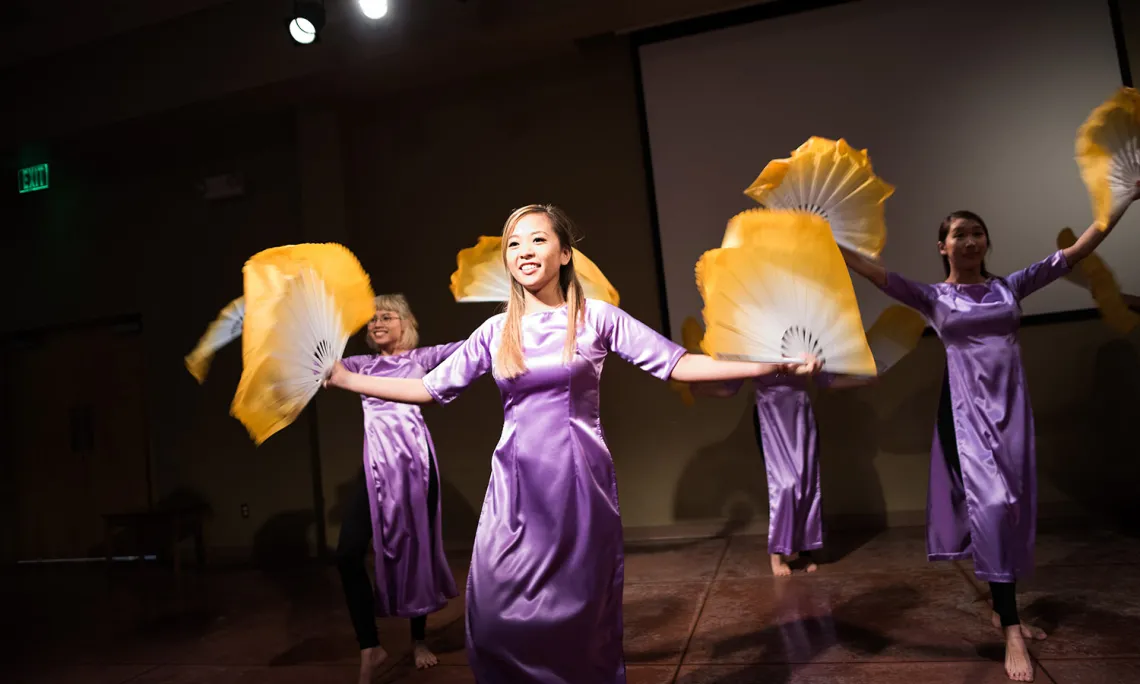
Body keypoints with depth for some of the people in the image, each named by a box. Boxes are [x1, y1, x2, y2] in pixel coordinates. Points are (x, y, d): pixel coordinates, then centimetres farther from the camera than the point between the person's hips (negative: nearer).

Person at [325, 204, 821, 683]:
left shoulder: (597, 317, -1)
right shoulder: (495, 332, 6)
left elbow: (675, 363, -2)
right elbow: (430, 388, 9)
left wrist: (769, 365, -9)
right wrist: (343, 379, 6)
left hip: (581, 483, -2)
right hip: (517, 487, 2)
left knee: (583, 613, 8)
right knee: (499, 613, 1)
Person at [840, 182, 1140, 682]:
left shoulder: (1010, 286, 9)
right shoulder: (933, 298, 1)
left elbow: (1076, 252, 9)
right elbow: (874, 273, -8)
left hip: (1010, 406, 4)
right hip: (967, 408, -4)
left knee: (1012, 509, 10)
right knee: (990, 505, -14)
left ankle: (1003, 609, 27)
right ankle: (1011, 632, -7)